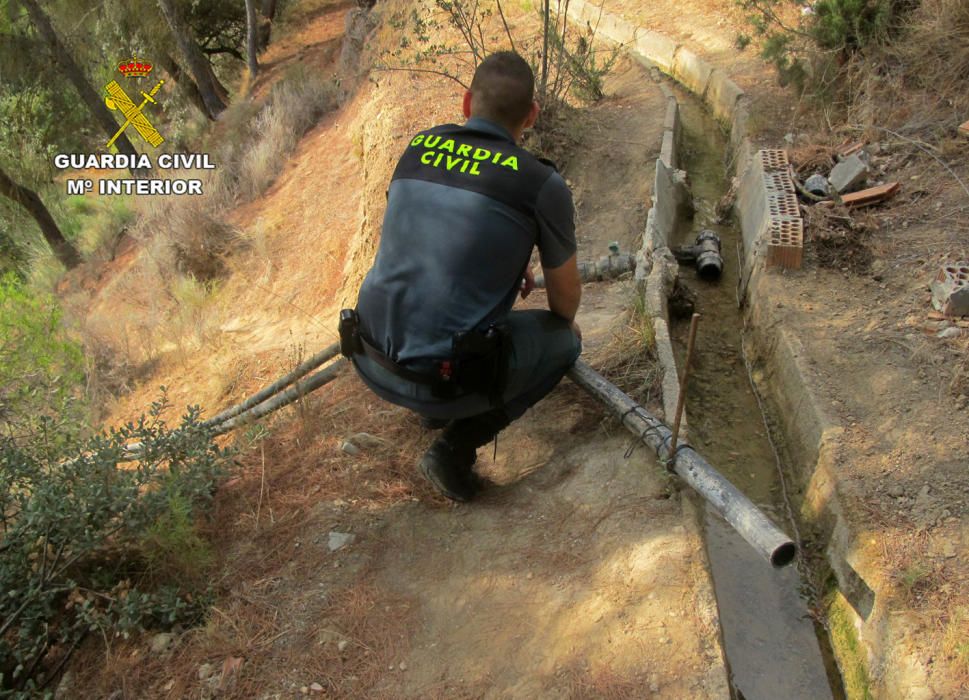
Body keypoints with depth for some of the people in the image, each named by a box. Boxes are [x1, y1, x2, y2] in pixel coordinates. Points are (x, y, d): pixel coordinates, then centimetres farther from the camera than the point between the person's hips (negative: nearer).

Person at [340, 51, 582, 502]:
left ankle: (437, 406, 32)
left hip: (368, 360, 6)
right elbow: (566, 294, 7)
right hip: (445, 379, -6)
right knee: (563, 342, 20)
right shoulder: (542, 185, -8)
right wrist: (567, 326, 30)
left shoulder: (417, 148, 6)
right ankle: (457, 447, 8)